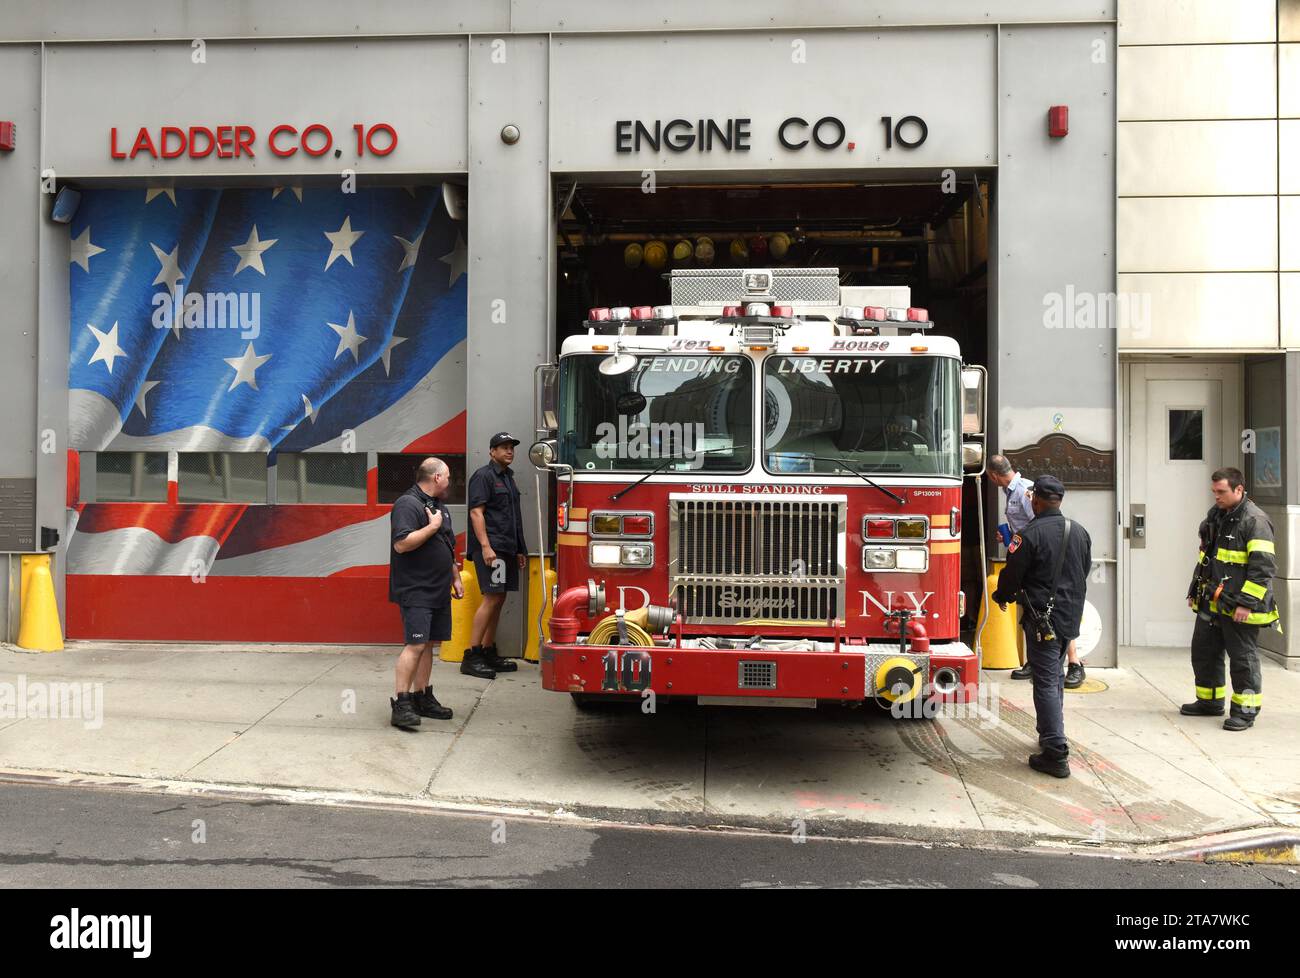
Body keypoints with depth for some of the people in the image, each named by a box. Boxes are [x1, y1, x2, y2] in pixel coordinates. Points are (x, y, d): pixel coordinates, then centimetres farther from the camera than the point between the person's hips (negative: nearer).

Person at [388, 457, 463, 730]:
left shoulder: (438, 506, 18)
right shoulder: (407, 504, -12)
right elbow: (402, 544, -24)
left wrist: (456, 578, 21)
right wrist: (432, 526, -17)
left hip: (438, 592, 9)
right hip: (416, 592, -9)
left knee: (430, 644, 10)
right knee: (416, 645, -14)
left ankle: (422, 697, 18)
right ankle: (401, 702, -11)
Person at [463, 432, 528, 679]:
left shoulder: (508, 478, 21)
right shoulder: (483, 476, -6)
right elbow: (476, 512, -14)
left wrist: (520, 551, 21)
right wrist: (485, 546, -23)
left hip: (506, 548, 9)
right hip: (490, 547, -9)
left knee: (499, 600, 9)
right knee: (491, 598, -14)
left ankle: (489, 652, 15)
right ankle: (471, 657, -13)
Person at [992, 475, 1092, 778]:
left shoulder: (1030, 534, -16)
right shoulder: (1079, 532, 7)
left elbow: (1012, 574, -11)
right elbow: (1085, 571, 18)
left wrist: (1002, 597, 10)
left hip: (1043, 617, -7)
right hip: (1071, 615, 7)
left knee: (1046, 682, -6)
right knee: (1056, 677, 22)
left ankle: (1055, 754, -8)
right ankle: (1051, 735, 37)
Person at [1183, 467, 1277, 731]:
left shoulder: (1255, 520, -14)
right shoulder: (1215, 515, 13)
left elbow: (1262, 567, -18)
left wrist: (1246, 603, -21)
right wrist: (1194, 591, 21)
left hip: (1239, 607, -9)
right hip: (1211, 603, 9)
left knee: (1243, 658, 0)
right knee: (1203, 652, 16)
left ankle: (1246, 710, 11)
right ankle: (1210, 701, 29)